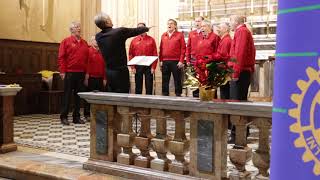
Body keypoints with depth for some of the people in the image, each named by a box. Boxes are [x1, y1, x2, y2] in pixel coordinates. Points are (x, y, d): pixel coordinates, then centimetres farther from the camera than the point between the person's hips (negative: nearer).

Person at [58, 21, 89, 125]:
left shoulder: (84, 43, 13)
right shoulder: (66, 41, 0)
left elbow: (87, 58, 12)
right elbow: (61, 57, -5)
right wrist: (62, 71, -11)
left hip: (81, 73, 4)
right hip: (69, 73, -4)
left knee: (78, 95, 8)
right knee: (67, 95, 0)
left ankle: (76, 117, 15)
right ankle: (64, 117, 7)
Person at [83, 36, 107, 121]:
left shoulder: (101, 52, 12)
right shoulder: (88, 51, -3)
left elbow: (104, 66, 11)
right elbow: (86, 64, -9)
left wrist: (105, 78, 8)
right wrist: (86, 77, -13)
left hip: (100, 78, 5)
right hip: (91, 78, -5)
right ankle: (87, 114, 10)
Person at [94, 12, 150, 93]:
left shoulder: (98, 37, 1)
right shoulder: (120, 32, -16)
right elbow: (136, 31, -1)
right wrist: (147, 28, 19)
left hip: (108, 72, 6)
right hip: (121, 72, -6)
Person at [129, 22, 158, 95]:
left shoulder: (151, 40, 2)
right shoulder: (134, 40, 6)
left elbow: (155, 54, 0)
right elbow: (131, 55, 4)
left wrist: (153, 67, -6)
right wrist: (132, 67, -3)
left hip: (148, 66, -1)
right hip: (137, 66, 1)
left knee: (149, 85, 3)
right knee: (138, 85, 7)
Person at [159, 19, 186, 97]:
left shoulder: (180, 35, 1)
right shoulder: (163, 35, 13)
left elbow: (183, 49, -4)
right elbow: (161, 49, 13)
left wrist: (181, 61, -10)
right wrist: (161, 60, 6)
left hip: (176, 62, -4)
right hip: (165, 62, 4)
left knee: (177, 80, 1)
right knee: (165, 80, 8)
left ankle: (178, 94, 8)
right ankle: (165, 94, 16)